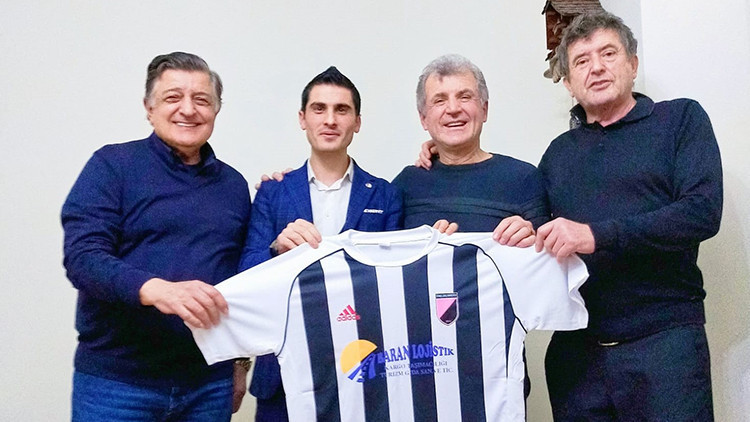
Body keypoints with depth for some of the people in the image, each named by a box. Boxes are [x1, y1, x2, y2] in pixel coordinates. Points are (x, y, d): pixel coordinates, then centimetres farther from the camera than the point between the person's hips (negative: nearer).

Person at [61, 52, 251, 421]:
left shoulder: (233, 185, 10)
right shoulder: (113, 165, -2)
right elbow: (82, 258, -13)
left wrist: (240, 363, 13)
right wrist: (156, 290, -30)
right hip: (116, 380, -3)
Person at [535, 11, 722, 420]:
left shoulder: (681, 118, 3)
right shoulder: (559, 152, 15)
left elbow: (703, 211, -10)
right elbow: (538, 234, 19)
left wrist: (598, 235, -18)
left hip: (663, 341, -3)